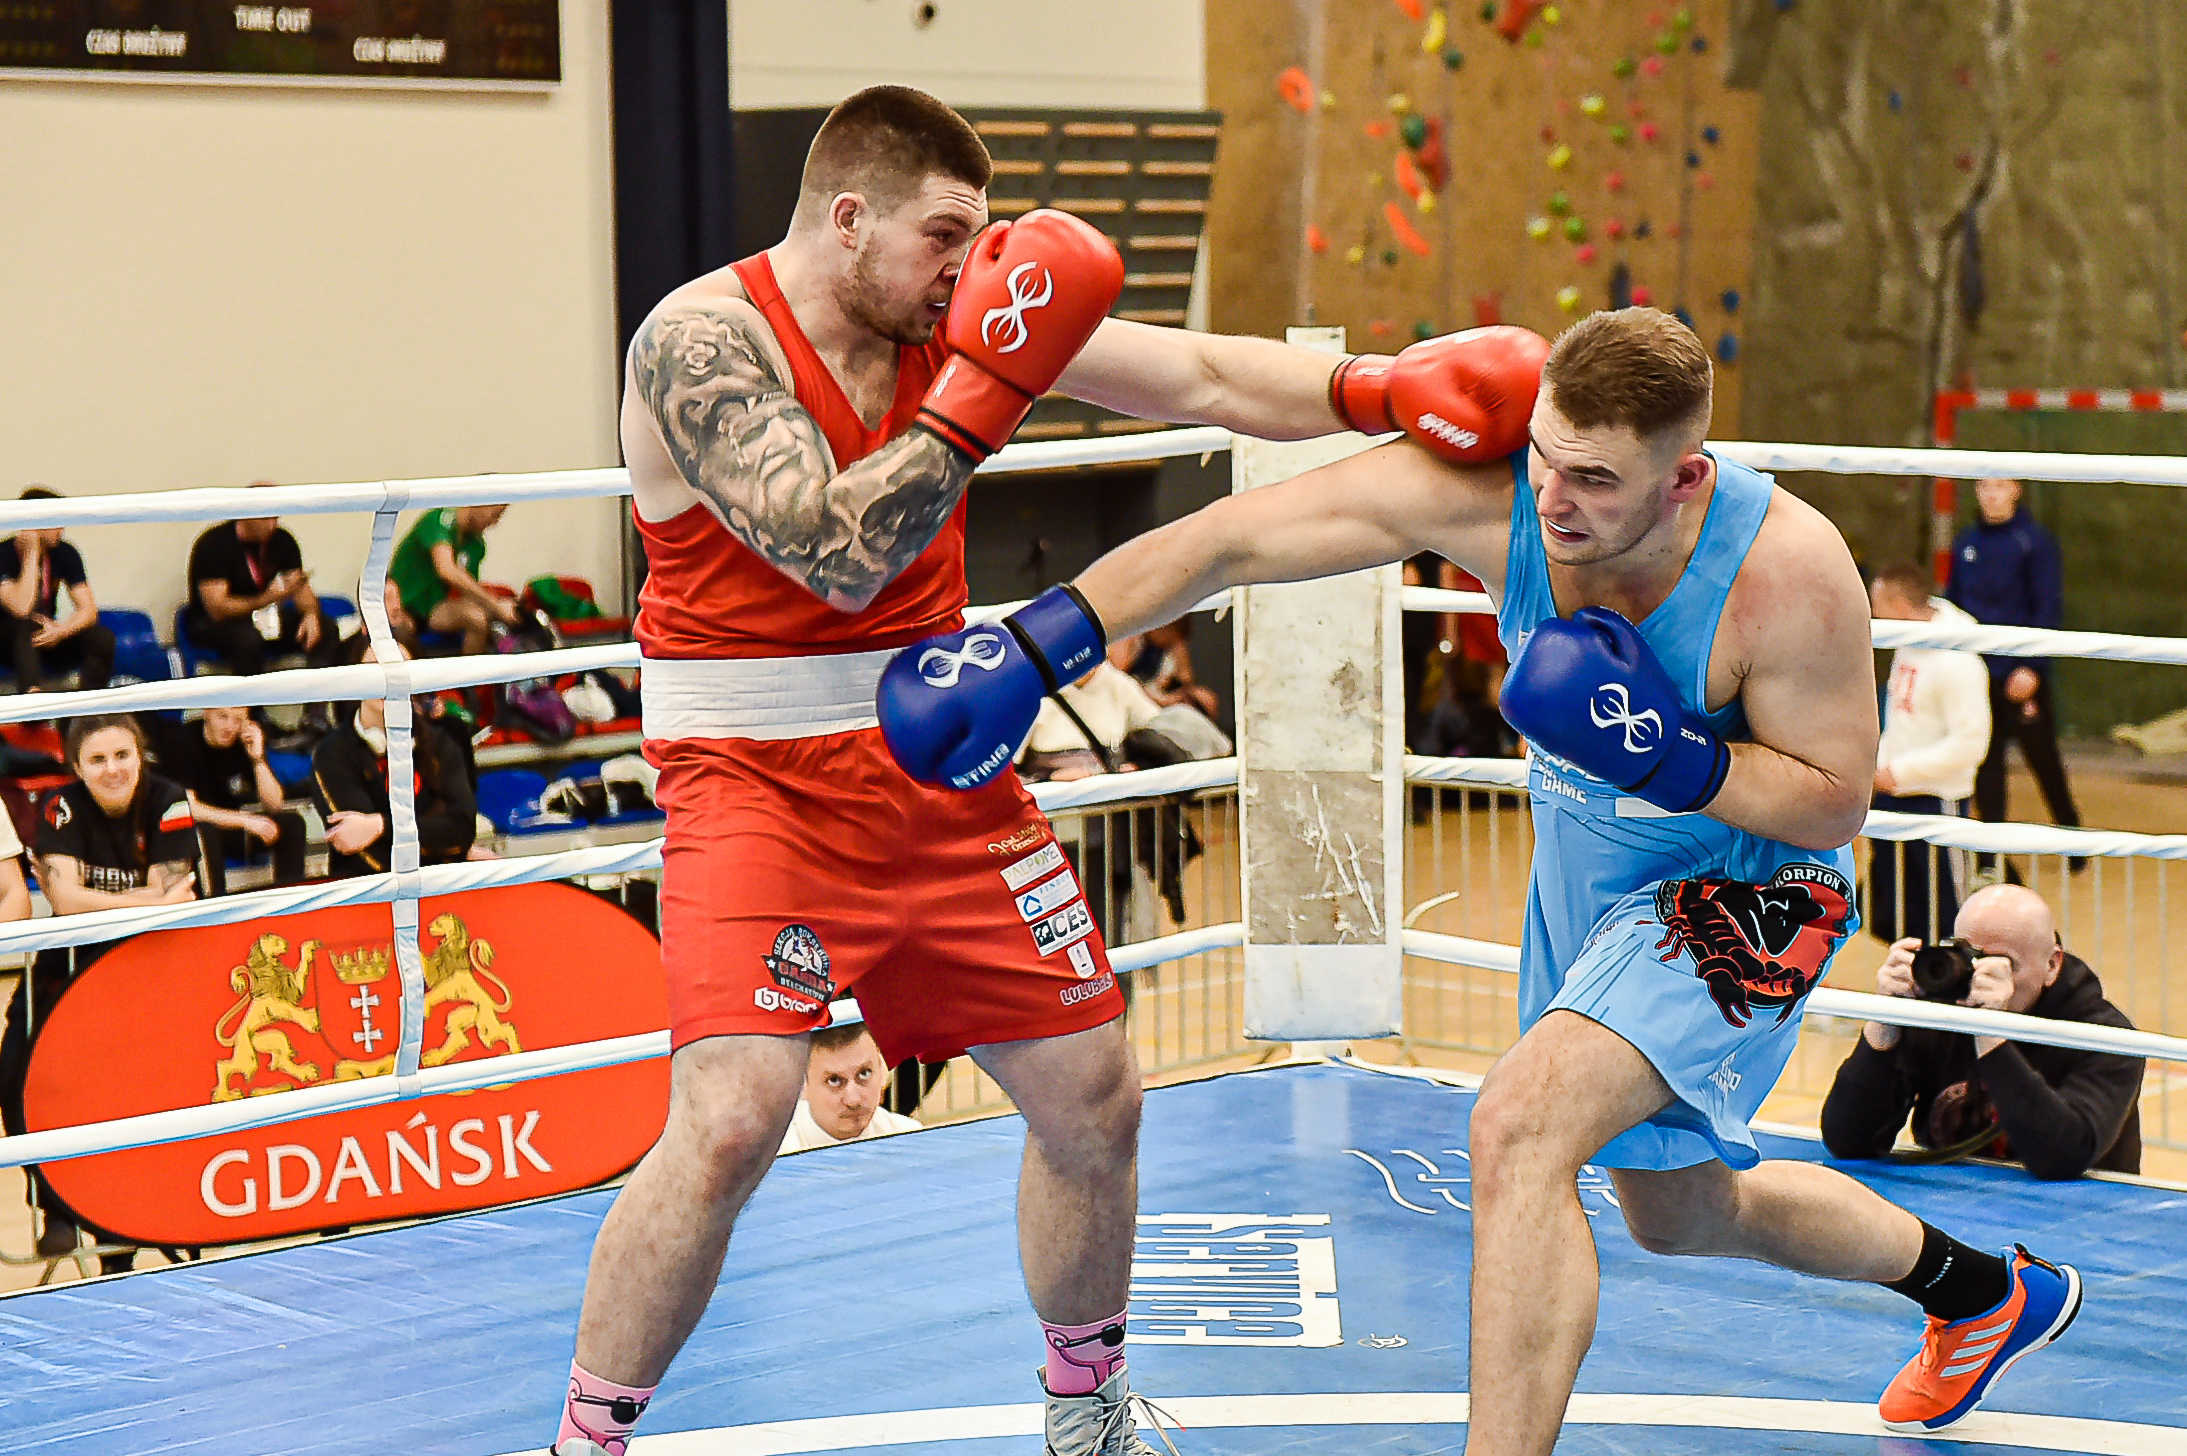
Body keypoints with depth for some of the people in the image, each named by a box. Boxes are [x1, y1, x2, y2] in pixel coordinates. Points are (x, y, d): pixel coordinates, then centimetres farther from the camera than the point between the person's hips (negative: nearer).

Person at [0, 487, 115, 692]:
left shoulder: (65, 554, -2)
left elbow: (89, 610, -6)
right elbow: (22, 609, -31)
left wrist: (61, 631, -28)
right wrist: (32, 554, -26)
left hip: (46, 637, 4)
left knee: (103, 638, -21)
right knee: (25, 622, -37)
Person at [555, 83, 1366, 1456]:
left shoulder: (964, 314, 0)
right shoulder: (702, 339, -17)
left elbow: (1205, 377, 1)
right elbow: (838, 557, -27)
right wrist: (986, 388, -25)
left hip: (940, 766, 6)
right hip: (760, 781, -6)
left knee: (1094, 1092, 10)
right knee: (731, 1122, -23)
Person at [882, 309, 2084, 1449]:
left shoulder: (1788, 568, -33)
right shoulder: (1481, 488, -26)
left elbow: (1833, 800, -20)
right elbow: (1224, 541, -25)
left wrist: (1672, 755, -36)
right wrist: (1028, 647, -32)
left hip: (1746, 882, -6)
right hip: (1589, 869, 6)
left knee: (1521, 1126, -30)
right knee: (1679, 1213, 26)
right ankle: (1983, 1290, 53)